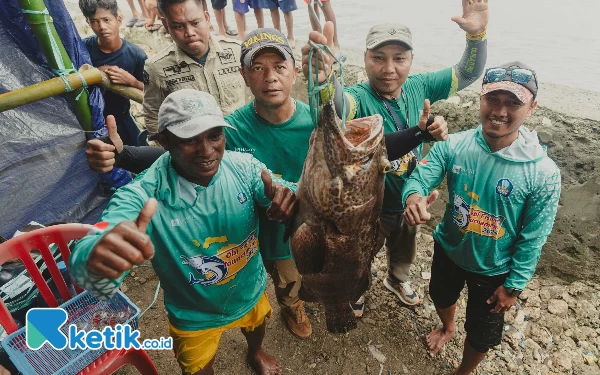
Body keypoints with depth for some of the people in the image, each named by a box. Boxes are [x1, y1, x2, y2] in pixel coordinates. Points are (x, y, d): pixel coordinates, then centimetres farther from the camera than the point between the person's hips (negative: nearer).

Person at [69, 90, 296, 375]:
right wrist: (97, 257, -69)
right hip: (194, 317, -3)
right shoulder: (140, 197, -33)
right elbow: (87, 258, -43)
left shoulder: (244, 166, -24)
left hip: (250, 292, 4)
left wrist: (286, 194, -43)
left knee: (255, 328, 36)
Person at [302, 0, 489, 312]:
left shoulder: (418, 88, -12)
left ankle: (397, 280, 67)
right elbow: (337, 105, -53)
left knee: (404, 252, 33)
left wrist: (477, 34, -24)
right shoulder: (359, 99, -30)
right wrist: (324, 78, -77)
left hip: (409, 202, 5)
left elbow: (467, 74, -4)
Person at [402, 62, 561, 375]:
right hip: (448, 250, 3)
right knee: (441, 296, 31)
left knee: (482, 335, 18)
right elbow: (419, 178, -22)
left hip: (494, 270, -2)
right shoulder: (453, 146, -20)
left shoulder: (543, 173, -25)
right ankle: (447, 327, 68)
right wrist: (413, 196, -47)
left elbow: (532, 239, -16)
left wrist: (514, 285, -9)